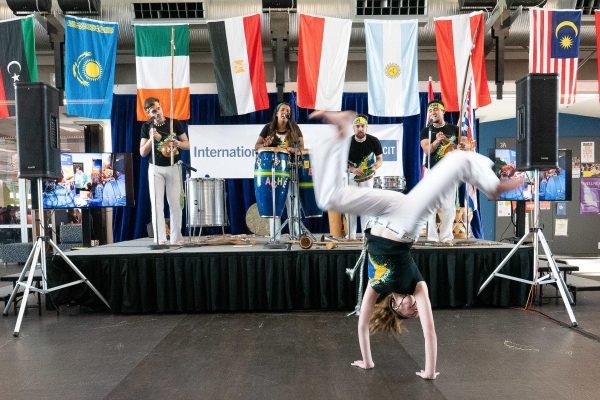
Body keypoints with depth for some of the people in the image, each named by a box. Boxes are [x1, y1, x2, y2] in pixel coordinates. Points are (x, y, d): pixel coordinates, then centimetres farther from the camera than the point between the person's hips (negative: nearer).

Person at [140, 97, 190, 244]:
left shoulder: (174, 123, -1)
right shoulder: (147, 127, 0)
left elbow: (187, 145, 3)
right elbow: (142, 153, -1)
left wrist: (177, 143, -19)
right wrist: (152, 139, -17)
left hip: (173, 167, 0)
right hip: (155, 168, 0)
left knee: (175, 203, 2)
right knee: (157, 204, -3)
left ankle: (176, 238, 12)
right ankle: (160, 239, -1)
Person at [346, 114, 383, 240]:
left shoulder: (374, 141, -16)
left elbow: (380, 159, -5)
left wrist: (375, 166, -28)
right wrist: (353, 169, -31)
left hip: (367, 176, 0)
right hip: (350, 175, 0)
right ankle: (351, 235, 4)